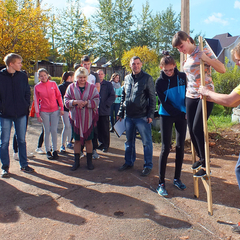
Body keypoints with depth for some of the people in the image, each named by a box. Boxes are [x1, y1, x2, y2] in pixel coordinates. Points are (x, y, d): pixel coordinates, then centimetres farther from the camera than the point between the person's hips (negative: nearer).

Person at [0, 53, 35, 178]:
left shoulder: (23, 76, 3)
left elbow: (27, 93, 9)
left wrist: (26, 106, 0)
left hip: (21, 114, 2)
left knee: (22, 140, 11)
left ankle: (24, 164, 23)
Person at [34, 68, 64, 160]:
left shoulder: (53, 84, 0)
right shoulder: (37, 87, -2)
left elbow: (59, 96, 5)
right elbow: (36, 101, -1)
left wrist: (61, 108, 1)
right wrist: (37, 114, -4)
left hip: (55, 110, 1)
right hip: (44, 112, 0)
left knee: (54, 130, 1)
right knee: (47, 131, 5)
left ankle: (55, 150, 13)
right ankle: (48, 151, 17)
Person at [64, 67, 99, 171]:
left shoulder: (92, 87, 2)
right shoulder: (71, 87, 5)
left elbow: (96, 101, -6)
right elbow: (66, 101, 1)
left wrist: (86, 103, -19)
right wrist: (75, 102, -17)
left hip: (89, 118, -1)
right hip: (76, 117, 1)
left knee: (89, 139, 6)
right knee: (77, 140, 8)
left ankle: (89, 161, 20)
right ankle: (76, 161, 20)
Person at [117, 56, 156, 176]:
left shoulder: (147, 78, -3)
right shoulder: (127, 78, 12)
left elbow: (152, 98, -5)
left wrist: (150, 114, -11)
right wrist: (120, 112, 13)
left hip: (142, 116, -5)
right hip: (128, 116, 6)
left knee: (146, 141, 3)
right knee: (129, 141, 15)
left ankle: (148, 166, 15)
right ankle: (129, 162, 30)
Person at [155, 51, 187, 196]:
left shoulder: (182, 76, 0)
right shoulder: (160, 82, -7)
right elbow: (165, 103, -10)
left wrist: (187, 111, -10)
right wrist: (180, 114, -17)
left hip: (182, 115, 3)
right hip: (167, 116, -3)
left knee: (181, 147, 6)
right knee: (166, 148, -5)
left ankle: (177, 179, 20)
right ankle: (161, 183, 3)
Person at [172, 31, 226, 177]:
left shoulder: (204, 52, -5)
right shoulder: (186, 59, 14)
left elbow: (222, 69, -13)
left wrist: (206, 58, -21)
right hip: (191, 96, 7)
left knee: (197, 128, -13)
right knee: (191, 129, 5)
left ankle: (205, 164, 0)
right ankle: (201, 158, 26)